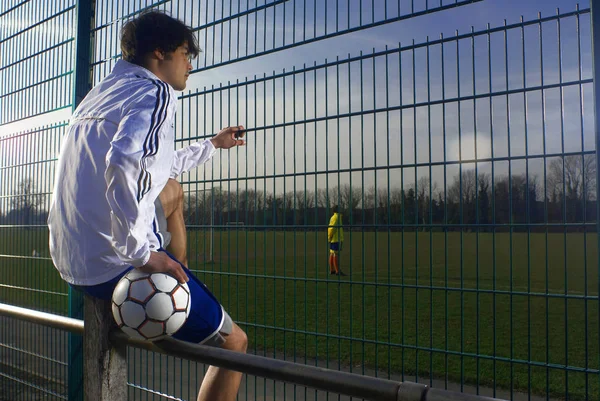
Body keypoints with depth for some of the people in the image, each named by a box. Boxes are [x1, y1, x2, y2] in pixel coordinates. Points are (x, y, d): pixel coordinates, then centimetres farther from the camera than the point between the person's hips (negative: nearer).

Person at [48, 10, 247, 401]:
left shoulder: (102, 93, 18)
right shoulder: (155, 92, -10)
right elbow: (124, 164, -32)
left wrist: (213, 144, 38)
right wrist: (142, 252, -24)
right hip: (118, 263, -9)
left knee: (173, 191, 32)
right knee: (234, 342, 5)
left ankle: (184, 297, 31)